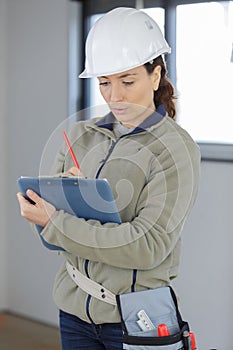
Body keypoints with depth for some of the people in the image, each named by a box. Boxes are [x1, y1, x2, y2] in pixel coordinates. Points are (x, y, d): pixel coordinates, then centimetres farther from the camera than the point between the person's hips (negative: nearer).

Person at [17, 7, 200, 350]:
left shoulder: (177, 149, -11)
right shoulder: (80, 135, 4)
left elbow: (148, 246, -20)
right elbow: (46, 211, 5)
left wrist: (56, 223, -21)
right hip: (75, 308, 4)